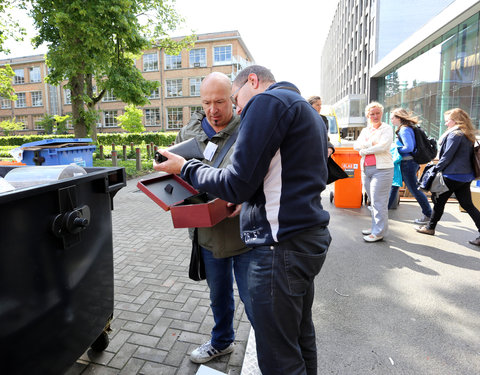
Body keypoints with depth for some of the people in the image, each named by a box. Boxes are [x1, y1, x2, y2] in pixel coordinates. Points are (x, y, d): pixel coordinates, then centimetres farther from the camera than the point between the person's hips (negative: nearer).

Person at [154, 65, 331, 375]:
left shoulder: (267, 100, -10)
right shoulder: (308, 111, 21)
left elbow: (237, 184, -15)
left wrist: (186, 169, -1)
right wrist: (246, 200, 19)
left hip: (282, 245, -10)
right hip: (309, 236, 11)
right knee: (301, 338, 24)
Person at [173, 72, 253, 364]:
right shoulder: (189, 133, 3)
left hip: (244, 233, -4)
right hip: (209, 233, 5)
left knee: (253, 298, 11)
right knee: (219, 295, 25)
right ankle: (222, 341, 50)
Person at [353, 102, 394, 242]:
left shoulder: (386, 129, 0)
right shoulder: (365, 130, 18)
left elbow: (383, 146, -15)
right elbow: (356, 145, 4)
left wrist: (364, 151, -6)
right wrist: (371, 143, -11)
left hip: (382, 169, -6)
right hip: (365, 169, 6)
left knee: (378, 201, -7)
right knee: (372, 200, 12)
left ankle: (379, 233, 0)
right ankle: (375, 227, 22)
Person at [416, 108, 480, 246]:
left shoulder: (455, 134, -15)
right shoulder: (468, 135, 13)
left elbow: (447, 156, -17)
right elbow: (465, 155, 18)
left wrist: (436, 169, -7)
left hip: (453, 175, -9)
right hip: (466, 175, 9)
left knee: (439, 201, 5)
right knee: (467, 204, 10)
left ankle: (430, 227, 17)